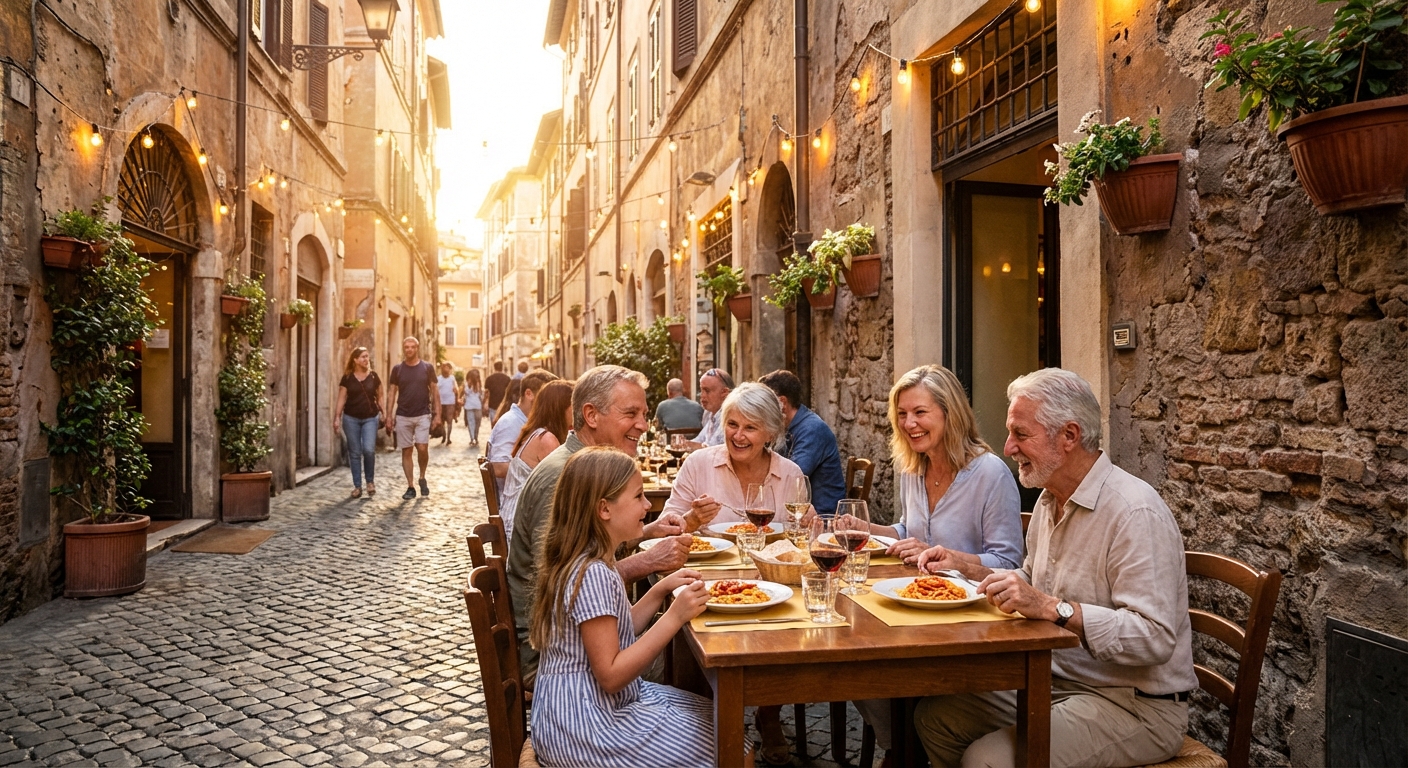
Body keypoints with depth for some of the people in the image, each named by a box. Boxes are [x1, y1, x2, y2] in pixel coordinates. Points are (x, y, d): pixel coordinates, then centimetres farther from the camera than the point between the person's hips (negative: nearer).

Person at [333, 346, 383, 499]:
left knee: (369, 449, -13)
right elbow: (341, 399, 2)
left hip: (370, 418, 0)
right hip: (351, 418, 0)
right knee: (354, 452, 4)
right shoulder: (347, 378, 1)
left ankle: (370, 481, 8)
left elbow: (379, 396, 9)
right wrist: (337, 417, -5)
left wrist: (382, 413, 3)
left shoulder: (373, 376, 3)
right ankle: (357, 486, 13)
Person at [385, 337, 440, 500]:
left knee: (422, 448, -13)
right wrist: (389, 416, 2)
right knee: (406, 451, 4)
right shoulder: (397, 369, 4)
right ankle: (410, 487, 11)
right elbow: (392, 393, 7)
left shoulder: (427, 367, 2)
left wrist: (437, 413, 0)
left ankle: (422, 478, 12)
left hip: (423, 415, -1)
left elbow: (434, 391, 5)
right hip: (402, 416, 2)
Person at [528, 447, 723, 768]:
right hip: (584, 727, -10)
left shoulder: (591, 562, 5)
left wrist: (661, 590, 3)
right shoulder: (592, 574, -24)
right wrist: (675, 618, -25)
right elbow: (610, 675, -23)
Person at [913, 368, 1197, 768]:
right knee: (934, 716, 2)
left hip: (1132, 704, -8)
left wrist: (1052, 608, -35)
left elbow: (1154, 638, -29)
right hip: (1057, 682, 9)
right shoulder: (1050, 501, 9)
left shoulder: (1135, 513, -22)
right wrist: (967, 568, 8)